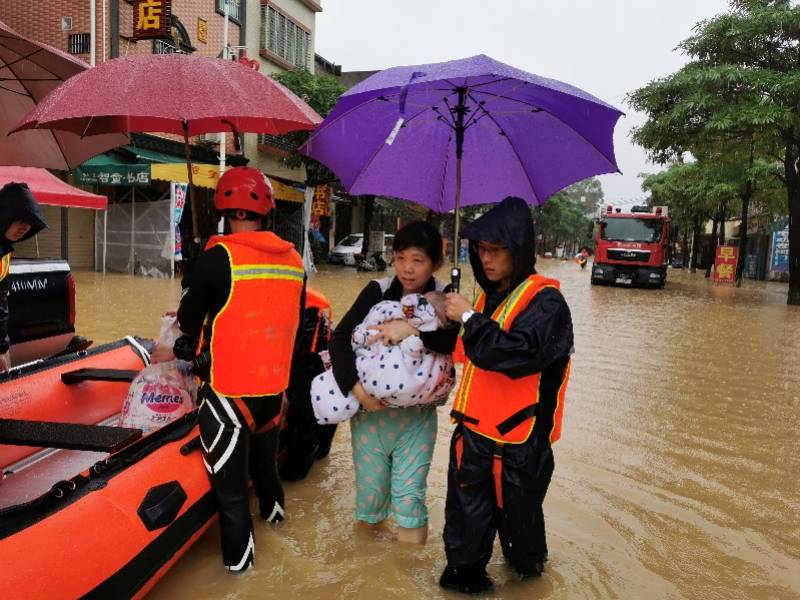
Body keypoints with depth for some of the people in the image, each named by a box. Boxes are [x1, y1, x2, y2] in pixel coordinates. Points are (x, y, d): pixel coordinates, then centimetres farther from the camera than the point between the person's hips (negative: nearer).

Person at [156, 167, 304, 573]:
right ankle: (273, 508, 52)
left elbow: (188, 320, -4)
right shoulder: (294, 261, -1)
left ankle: (239, 556, 26)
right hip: (275, 386, 6)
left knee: (229, 478, 11)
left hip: (227, 390, -5)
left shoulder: (217, 258, -17)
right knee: (263, 457, 29)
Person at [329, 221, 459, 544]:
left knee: (409, 491, 3)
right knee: (371, 485, 11)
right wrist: (356, 387, -23)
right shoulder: (378, 290, -7)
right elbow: (339, 339, -12)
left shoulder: (444, 297, -6)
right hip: (370, 405, 1)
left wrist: (412, 329, -34)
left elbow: (456, 342, -22)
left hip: (418, 411, 0)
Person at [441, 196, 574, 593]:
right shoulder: (491, 293, 7)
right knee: (467, 515, 14)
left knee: (516, 514, 13)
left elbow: (517, 352, -32)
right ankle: (464, 575, 33)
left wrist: (470, 318, -23)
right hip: (474, 431, 6)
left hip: (517, 442, -6)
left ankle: (528, 565, 41)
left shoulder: (546, 302, -16)